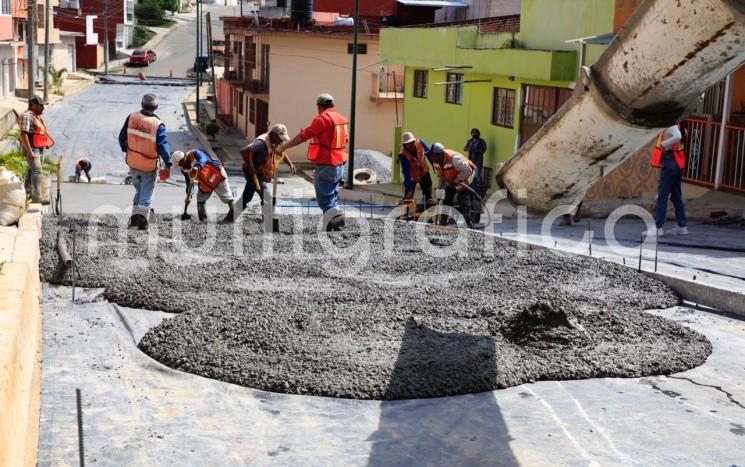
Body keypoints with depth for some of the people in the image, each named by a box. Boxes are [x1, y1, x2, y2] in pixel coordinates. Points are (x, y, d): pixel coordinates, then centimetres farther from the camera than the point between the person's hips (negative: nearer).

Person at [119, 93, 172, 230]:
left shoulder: (132, 117, -4)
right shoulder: (158, 125, -16)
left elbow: (122, 137, 5)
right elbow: (162, 146, -19)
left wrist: (125, 150, 23)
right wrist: (168, 165, -13)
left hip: (132, 163, 4)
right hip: (149, 166, -4)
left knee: (139, 190, 22)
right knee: (147, 192, 6)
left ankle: (135, 217, 19)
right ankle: (142, 215, -10)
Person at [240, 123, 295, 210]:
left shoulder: (274, 143, 4)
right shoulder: (262, 142, -24)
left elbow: (282, 154, 22)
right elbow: (244, 151, -34)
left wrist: (290, 164, 5)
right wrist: (250, 166, -32)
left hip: (260, 174, 9)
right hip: (253, 173, -9)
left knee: (245, 199, 14)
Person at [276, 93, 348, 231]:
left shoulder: (322, 119, -14)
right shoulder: (342, 119, 11)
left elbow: (303, 136, -15)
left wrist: (284, 147, -8)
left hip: (326, 166, -9)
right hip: (339, 165, 9)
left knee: (325, 199, -6)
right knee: (332, 197, 16)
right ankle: (333, 225, 18)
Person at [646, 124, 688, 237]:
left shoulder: (670, 125, -16)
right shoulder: (673, 125, 12)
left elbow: (678, 136, -32)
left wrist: (663, 144, -20)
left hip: (670, 161, -10)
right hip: (675, 162, 10)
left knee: (662, 195, -7)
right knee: (676, 196, 14)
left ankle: (659, 227, -7)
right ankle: (682, 226, 18)